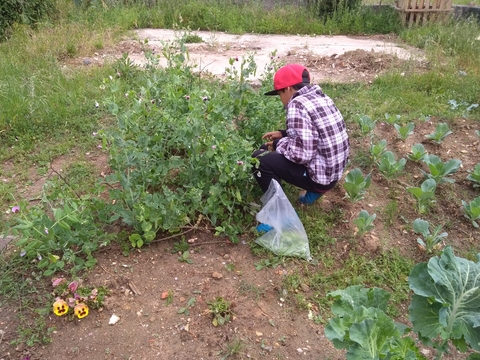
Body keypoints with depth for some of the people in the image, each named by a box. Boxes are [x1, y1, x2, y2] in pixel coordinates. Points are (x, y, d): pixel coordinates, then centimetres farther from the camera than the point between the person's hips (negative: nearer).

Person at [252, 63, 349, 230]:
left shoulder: (297, 105, -19)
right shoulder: (320, 97, 8)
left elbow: (302, 153, -26)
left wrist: (278, 144, -7)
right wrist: (283, 134, 13)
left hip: (320, 175, -9)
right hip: (334, 170, 9)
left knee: (259, 158, -8)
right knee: (269, 151, 22)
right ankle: (314, 191, 18)